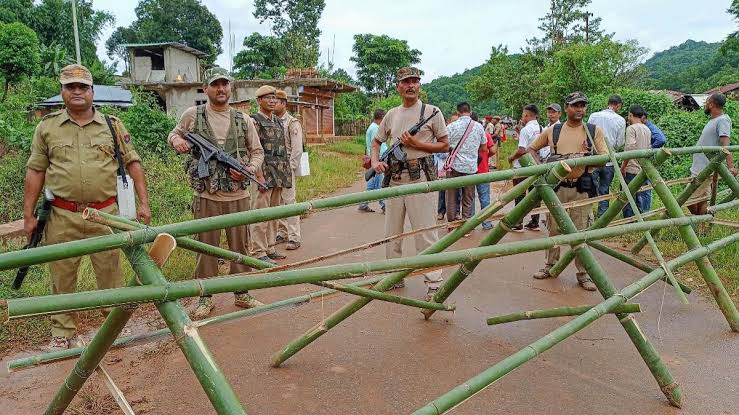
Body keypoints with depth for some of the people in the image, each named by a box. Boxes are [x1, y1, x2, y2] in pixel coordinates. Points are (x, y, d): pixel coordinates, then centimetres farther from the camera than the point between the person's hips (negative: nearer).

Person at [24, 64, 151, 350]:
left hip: (105, 213, 0)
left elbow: (133, 163, 4)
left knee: (110, 273, 8)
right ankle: (62, 333, 24)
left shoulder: (112, 126, 5)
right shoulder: (47, 127, 6)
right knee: (62, 277, 10)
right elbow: (35, 171, 8)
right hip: (62, 217, 1)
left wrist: (143, 203, -4)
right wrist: (28, 215, 5)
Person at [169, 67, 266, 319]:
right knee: (206, 248, 7)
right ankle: (205, 298, 20)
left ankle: (242, 294, 25)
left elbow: (257, 152, 11)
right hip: (206, 196, -2)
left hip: (239, 195, 2)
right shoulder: (192, 115, 1)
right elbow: (173, 134, 16)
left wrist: (249, 169, -8)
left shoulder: (243, 120, 6)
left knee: (240, 246, 11)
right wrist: (177, 141, -7)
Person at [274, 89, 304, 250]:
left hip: (286, 168, -6)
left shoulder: (293, 123, -5)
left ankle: (294, 237, -2)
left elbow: (297, 149, -9)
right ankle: (282, 233, 20)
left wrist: (290, 168, -13)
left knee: (289, 200, -6)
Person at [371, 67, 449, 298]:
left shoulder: (432, 112, 1)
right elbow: (377, 142, 21)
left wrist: (417, 144, -11)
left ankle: (434, 283, 3)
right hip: (394, 179, 5)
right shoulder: (391, 115, 14)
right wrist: (375, 162, 1)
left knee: (425, 232, -5)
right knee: (392, 232, 11)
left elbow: (445, 146, 1)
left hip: (419, 177, -5)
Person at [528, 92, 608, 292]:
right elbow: (532, 148, 14)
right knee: (553, 228, 10)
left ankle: (583, 273, 12)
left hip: (582, 188, -1)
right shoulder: (552, 131, 6)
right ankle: (550, 266, 25)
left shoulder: (595, 131, 3)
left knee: (581, 231, 2)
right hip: (556, 185, 1)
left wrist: (590, 155, -20)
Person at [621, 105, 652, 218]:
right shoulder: (647, 129, 14)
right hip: (644, 170, 7)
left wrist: (623, 166, -16)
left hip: (632, 170, -7)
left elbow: (630, 148, -20)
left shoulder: (631, 128, -10)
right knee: (642, 198, 10)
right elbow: (648, 149, 18)